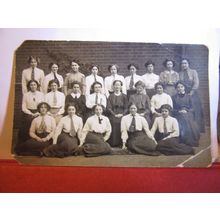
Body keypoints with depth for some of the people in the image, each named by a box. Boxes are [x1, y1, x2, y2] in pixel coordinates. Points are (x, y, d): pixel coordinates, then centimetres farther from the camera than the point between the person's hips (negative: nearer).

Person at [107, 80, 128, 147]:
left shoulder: (124, 96, 9)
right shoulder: (111, 96, 10)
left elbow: (126, 108, 6)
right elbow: (108, 108, 3)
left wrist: (122, 114, -10)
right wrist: (115, 114, -9)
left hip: (122, 117, 0)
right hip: (112, 117, 0)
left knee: (121, 131, -6)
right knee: (113, 132, -6)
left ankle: (121, 145, -1)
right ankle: (113, 145, -2)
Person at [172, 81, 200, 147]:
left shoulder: (188, 96, 15)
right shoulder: (174, 97, 13)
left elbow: (192, 108, 10)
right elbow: (172, 109, 8)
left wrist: (186, 111, -8)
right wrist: (179, 111, -9)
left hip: (188, 114, 1)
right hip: (179, 115, -1)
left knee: (192, 127, -26)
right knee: (182, 128, -29)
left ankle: (192, 143, -14)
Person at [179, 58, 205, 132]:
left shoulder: (193, 72, 5)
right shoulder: (180, 73, 12)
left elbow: (196, 83, -4)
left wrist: (191, 92, -12)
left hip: (193, 94, -2)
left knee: (195, 111, -4)